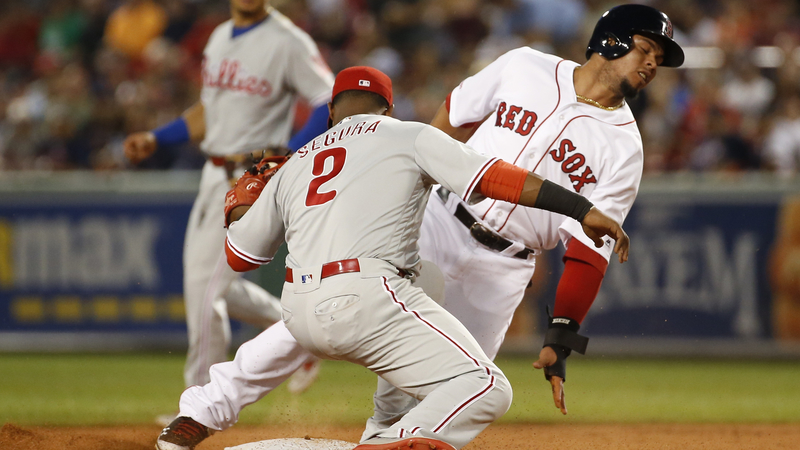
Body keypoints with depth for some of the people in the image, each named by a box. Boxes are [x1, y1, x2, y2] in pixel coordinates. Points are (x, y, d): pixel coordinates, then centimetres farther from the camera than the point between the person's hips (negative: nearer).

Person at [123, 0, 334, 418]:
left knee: (205, 287, -10)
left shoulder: (288, 42, -12)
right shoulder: (220, 37, 12)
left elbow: (333, 103, -15)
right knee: (202, 281, 12)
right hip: (215, 175, 8)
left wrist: (286, 156, -24)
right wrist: (155, 139, 11)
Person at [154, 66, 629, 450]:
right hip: (368, 296, -6)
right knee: (486, 387, -11)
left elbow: (240, 255, 29)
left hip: (302, 311, 7)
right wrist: (582, 208, -5)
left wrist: (236, 211, 51)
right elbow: (495, 176, -2)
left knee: (283, 335, 42)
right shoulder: (409, 136, 11)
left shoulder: (294, 165, 24)